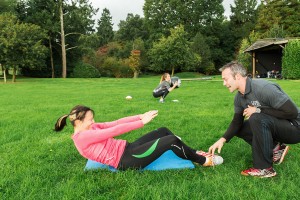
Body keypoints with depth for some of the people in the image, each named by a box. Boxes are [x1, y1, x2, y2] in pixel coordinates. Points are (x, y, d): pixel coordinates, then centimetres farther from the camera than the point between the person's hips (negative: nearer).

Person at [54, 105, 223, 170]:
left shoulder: (90, 128, 12)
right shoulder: (82, 137, -17)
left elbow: (114, 123, 4)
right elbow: (114, 130, -21)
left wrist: (140, 116, -4)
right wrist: (142, 122, -20)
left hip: (127, 149, 10)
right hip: (125, 161, -10)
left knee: (164, 131, 9)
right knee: (172, 140, -13)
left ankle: (194, 153, 22)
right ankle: (203, 160, 8)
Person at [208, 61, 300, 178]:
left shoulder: (264, 88, -28)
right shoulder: (239, 98, -1)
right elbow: (237, 122, 3)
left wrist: (258, 110, -25)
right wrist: (223, 139, -11)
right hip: (272, 125, 8)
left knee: (257, 118, -33)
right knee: (239, 129, 3)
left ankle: (264, 168, -22)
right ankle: (274, 149, 3)